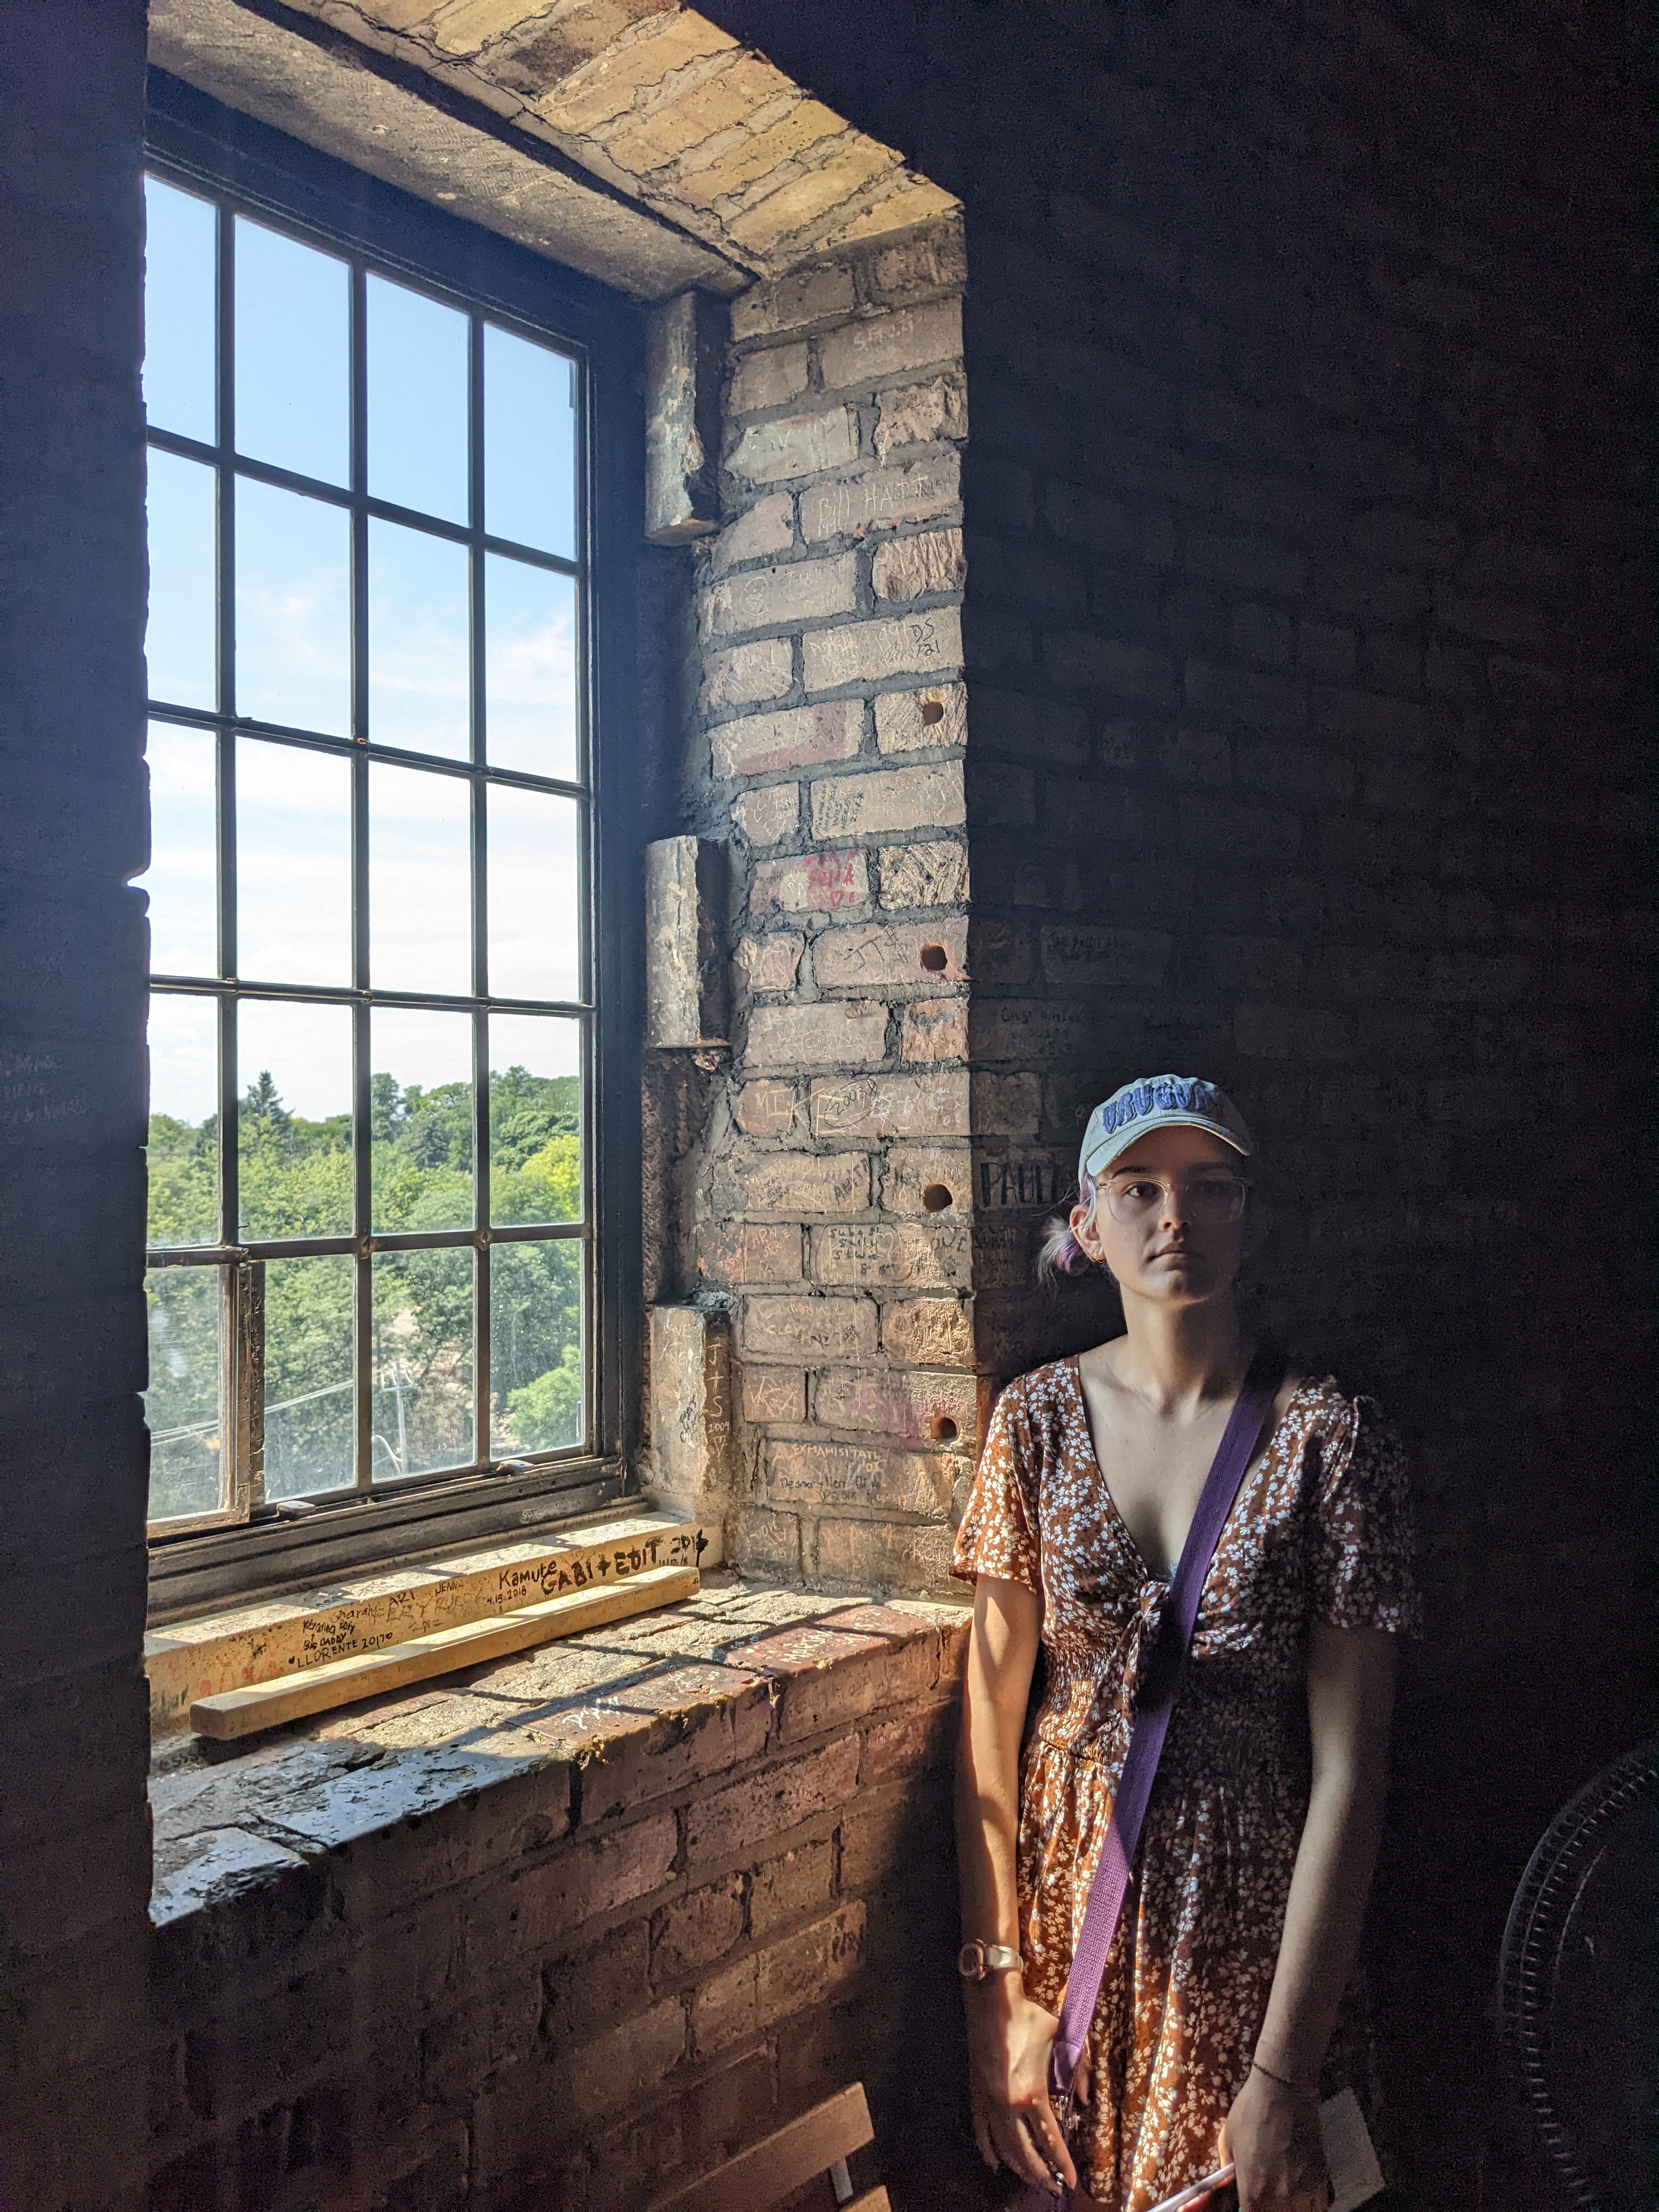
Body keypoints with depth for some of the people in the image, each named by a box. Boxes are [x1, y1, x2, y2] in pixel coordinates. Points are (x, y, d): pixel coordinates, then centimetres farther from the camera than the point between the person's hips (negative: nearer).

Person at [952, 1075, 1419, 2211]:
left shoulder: (1330, 1431, -12)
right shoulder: (1041, 1416, -4)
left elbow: (1349, 1767, -13)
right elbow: (992, 1708, -2)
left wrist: (1287, 2073, -14)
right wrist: (997, 1983, -5)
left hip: (1252, 1911, -2)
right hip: (1065, 1887, 3)